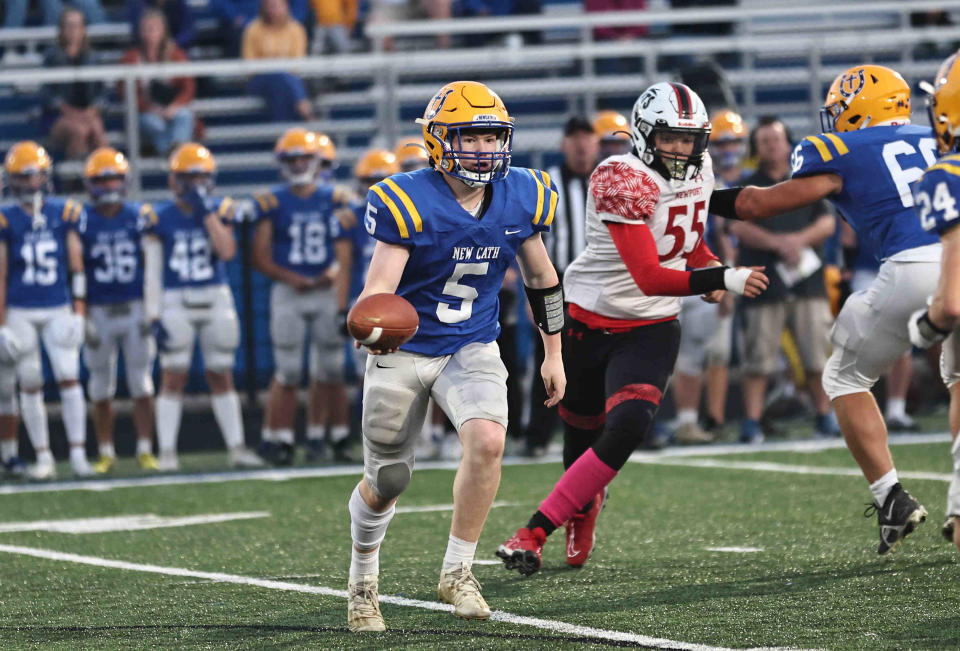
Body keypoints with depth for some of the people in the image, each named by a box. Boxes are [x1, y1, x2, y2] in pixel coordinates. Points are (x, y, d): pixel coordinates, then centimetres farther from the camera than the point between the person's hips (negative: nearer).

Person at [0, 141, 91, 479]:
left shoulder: (66, 214, 1)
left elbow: (77, 267, 3)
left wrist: (78, 312, -2)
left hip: (58, 311, 0)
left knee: (69, 378, -7)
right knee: (30, 384, 2)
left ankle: (78, 454, -4)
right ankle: (43, 457, 9)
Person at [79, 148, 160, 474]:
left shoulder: (140, 215, 1)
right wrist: (81, 315, -6)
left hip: (136, 309, 1)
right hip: (99, 311, -1)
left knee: (141, 384, 1)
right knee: (101, 387, 6)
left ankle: (145, 450, 8)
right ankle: (106, 453, 14)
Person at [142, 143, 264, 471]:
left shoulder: (219, 210, 3)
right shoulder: (161, 219, -3)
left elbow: (227, 250, -14)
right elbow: (152, 272, -2)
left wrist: (206, 212, -15)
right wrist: (154, 316, -7)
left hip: (216, 300, 2)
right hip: (176, 302, -2)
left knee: (222, 376, 7)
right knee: (173, 377, -3)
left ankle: (236, 447, 12)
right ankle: (167, 452, 1)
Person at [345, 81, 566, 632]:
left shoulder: (520, 198, -6)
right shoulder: (408, 202, -20)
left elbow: (541, 276, 11)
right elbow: (379, 287, -24)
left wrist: (554, 353, 15)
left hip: (473, 349, 2)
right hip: (403, 353, -2)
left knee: (488, 441, -26)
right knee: (386, 481, 7)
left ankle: (458, 571, -10)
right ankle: (363, 579, 36)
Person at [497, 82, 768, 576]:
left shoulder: (699, 170, 0)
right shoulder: (622, 181, -24)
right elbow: (649, 277, -32)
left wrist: (706, 263, 2)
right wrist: (723, 278, -40)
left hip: (650, 330, 3)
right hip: (588, 323, -3)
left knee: (627, 429, -21)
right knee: (582, 435, 14)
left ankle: (535, 532, -12)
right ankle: (584, 505, 51)